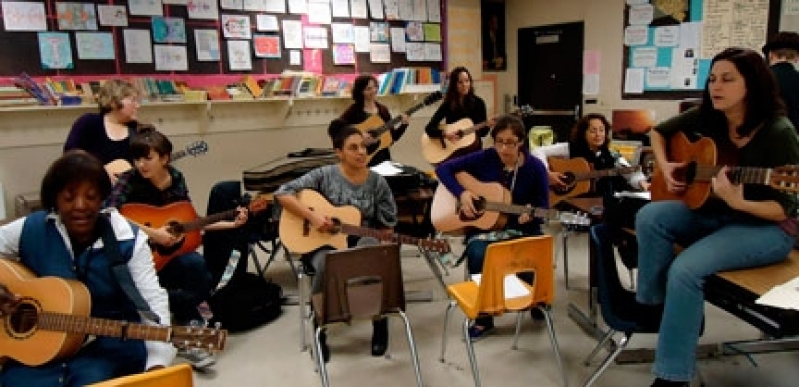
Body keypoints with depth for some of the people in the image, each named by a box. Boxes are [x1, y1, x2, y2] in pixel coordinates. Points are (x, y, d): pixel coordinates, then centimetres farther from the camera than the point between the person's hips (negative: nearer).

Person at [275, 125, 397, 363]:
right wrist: (312, 216, -20)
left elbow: (387, 226, 5)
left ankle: (380, 323, -15)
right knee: (327, 266, -38)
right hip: (322, 244, -2)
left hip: (361, 244, 2)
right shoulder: (325, 175, -5)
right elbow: (283, 194, -9)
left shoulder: (377, 183, 1)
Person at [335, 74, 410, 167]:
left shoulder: (383, 109, 9)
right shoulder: (354, 110, -6)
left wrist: (404, 124, -3)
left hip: (383, 157, 5)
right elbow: (333, 130, -18)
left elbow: (392, 137, 11)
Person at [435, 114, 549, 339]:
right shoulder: (484, 159, -4)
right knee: (478, 256, -33)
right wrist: (461, 193, -15)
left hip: (522, 228, 1)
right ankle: (483, 318, -10)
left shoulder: (535, 167, -5)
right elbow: (443, 169, -1)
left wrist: (530, 215, -25)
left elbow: (543, 208, -2)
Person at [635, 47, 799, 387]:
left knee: (686, 268, -28)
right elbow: (659, 132, 15)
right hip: (717, 214, 6)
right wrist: (665, 168, -2)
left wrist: (738, 203, -37)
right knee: (650, 216, -20)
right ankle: (654, 305, -6)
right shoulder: (707, 117, -3)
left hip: (767, 227, -6)